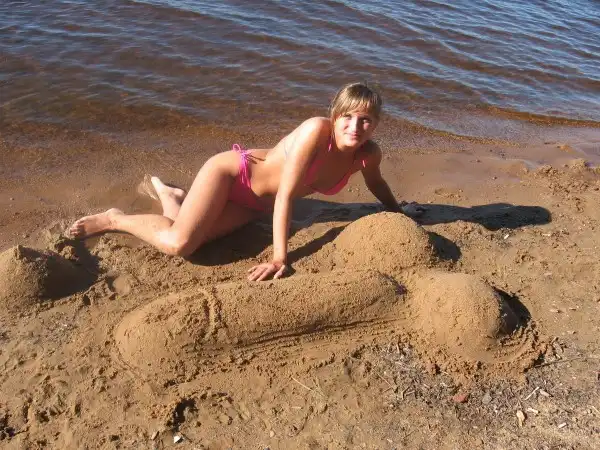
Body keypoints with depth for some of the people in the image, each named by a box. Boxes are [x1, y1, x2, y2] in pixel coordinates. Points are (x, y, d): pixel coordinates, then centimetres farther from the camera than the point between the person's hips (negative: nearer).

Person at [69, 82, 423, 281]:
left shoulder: (369, 154, -10)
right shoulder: (317, 130, -30)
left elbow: (376, 183, 15)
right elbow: (286, 195, -30)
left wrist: (399, 211, 28)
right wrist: (280, 258, -31)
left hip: (254, 204, 6)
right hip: (231, 171, -6)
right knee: (178, 243, -25)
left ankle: (170, 194, 26)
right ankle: (114, 219, 6)